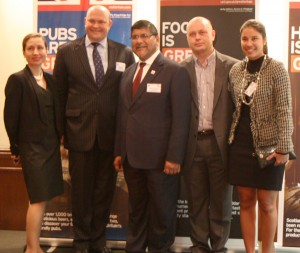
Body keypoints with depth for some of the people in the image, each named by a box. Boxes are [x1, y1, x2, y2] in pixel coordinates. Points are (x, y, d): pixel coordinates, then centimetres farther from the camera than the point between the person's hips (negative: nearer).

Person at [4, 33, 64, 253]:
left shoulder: (50, 79, 10)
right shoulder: (18, 79, -8)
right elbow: (11, 117, -8)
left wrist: (60, 140, 5)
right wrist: (16, 149, -5)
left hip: (51, 146, 6)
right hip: (32, 147, -6)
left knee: (41, 198, 12)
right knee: (39, 199, -5)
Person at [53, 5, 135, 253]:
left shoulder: (124, 53, 4)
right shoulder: (67, 52, 3)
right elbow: (59, 93, 4)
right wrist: (60, 129, 1)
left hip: (111, 132, 1)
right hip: (79, 131, -1)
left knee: (105, 188, 11)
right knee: (81, 189, 9)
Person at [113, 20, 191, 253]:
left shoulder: (175, 72, -6)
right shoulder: (128, 73, 14)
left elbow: (181, 119, -12)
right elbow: (123, 115, 13)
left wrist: (174, 157, -17)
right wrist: (119, 151, 9)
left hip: (160, 158, -6)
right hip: (132, 157, 6)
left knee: (162, 212, 9)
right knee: (136, 210, 17)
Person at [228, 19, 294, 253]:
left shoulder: (276, 69, -8)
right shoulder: (235, 70, 5)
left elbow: (285, 111, -11)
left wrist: (284, 147, -15)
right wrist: (233, 135, 10)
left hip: (269, 145, -4)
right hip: (241, 144, 4)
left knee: (266, 204, 5)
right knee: (246, 201, 9)